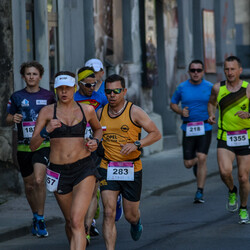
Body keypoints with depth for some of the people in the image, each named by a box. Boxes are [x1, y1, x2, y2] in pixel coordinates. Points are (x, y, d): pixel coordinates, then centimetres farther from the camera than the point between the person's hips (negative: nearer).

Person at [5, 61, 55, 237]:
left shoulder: (48, 96, 3)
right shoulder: (17, 97, 6)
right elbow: (8, 120, 12)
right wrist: (13, 119, -10)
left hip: (43, 144, -2)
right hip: (24, 146, 3)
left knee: (39, 180, -21)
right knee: (29, 185, 9)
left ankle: (40, 219, -10)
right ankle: (35, 216, 30)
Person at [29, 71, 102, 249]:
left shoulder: (87, 110, 2)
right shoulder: (47, 111, -2)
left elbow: (98, 129, 25)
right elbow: (33, 146, -5)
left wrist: (95, 141, 3)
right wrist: (46, 131, -23)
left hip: (84, 169, -2)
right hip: (59, 172, 2)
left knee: (77, 222, -19)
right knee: (70, 221, 17)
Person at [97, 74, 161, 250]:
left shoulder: (134, 112, -8)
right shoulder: (101, 113, 5)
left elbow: (156, 134, -8)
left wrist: (136, 144, -21)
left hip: (132, 170, -2)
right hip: (108, 169, 2)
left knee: (130, 215, 11)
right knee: (109, 213, -15)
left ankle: (136, 222, 50)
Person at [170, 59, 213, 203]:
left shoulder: (210, 87, 0)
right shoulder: (182, 87, 2)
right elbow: (173, 104, 15)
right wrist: (181, 111, -6)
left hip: (205, 128, -2)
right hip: (188, 129, 2)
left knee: (202, 158, -17)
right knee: (188, 164, 1)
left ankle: (200, 192, -9)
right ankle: (197, 164, 40)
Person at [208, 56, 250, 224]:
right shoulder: (218, 88, 1)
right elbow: (211, 103, 20)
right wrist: (211, 115, 0)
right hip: (225, 139, 1)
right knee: (225, 171, -22)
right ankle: (232, 191, 11)